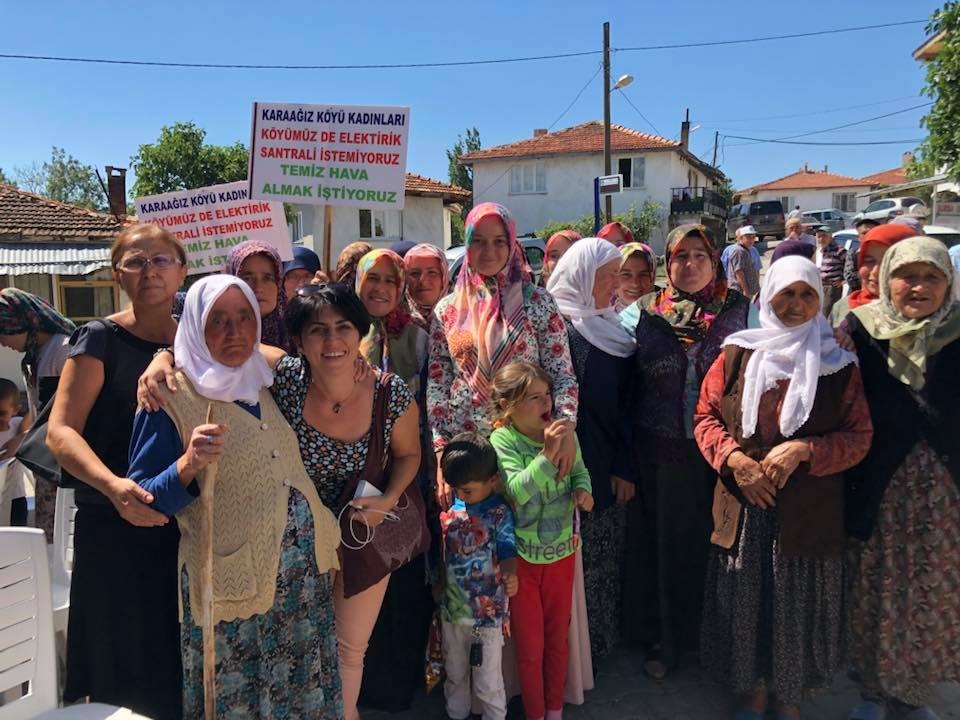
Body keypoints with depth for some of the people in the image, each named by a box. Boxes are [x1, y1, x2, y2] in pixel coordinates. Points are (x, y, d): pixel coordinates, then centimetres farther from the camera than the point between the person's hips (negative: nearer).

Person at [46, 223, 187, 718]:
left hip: (187, 527, 4)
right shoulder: (101, 339, -5)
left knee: (185, 673, 14)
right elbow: (60, 431, -14)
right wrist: (113, 486, -31)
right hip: (115, 532, -3)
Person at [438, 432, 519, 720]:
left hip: (487, 612, -5)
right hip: (452, 607, 5)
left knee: (488, 683, 8)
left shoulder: (499, 512, -14)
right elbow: (442, 550, 10)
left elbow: (508, 551, -18)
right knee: (454, 675, 23)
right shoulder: (450, 507, -1)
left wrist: (510, 575, -39)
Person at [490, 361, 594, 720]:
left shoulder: (564, 432, -10)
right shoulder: (502, 440, -19)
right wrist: (547, 454, -43)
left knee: (557, 640, 20)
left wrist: (582, 491, -13)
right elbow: (517, 491, -32)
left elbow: (579, 471, 7)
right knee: (530, 646, 13)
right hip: (521, 556, -3)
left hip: (561, 552, 3)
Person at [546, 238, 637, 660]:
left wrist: (625, 466, 2)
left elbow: (624, 404, 8)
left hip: (609, 470, 6)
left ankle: (603, 640, 30)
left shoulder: (612, 330, 10)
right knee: (578, 560, 3)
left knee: (606, 561, 15)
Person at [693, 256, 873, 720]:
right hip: (744, 507, 1)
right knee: (745, 600, 10)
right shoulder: (736, 355, 2)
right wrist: (734, 459, -13)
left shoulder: (838, 365, 1)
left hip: (810, 509, 0)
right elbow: (706, 417, 3)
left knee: (798, 605, 10)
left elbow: (858, 437, 0)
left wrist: (802, 450, -17)